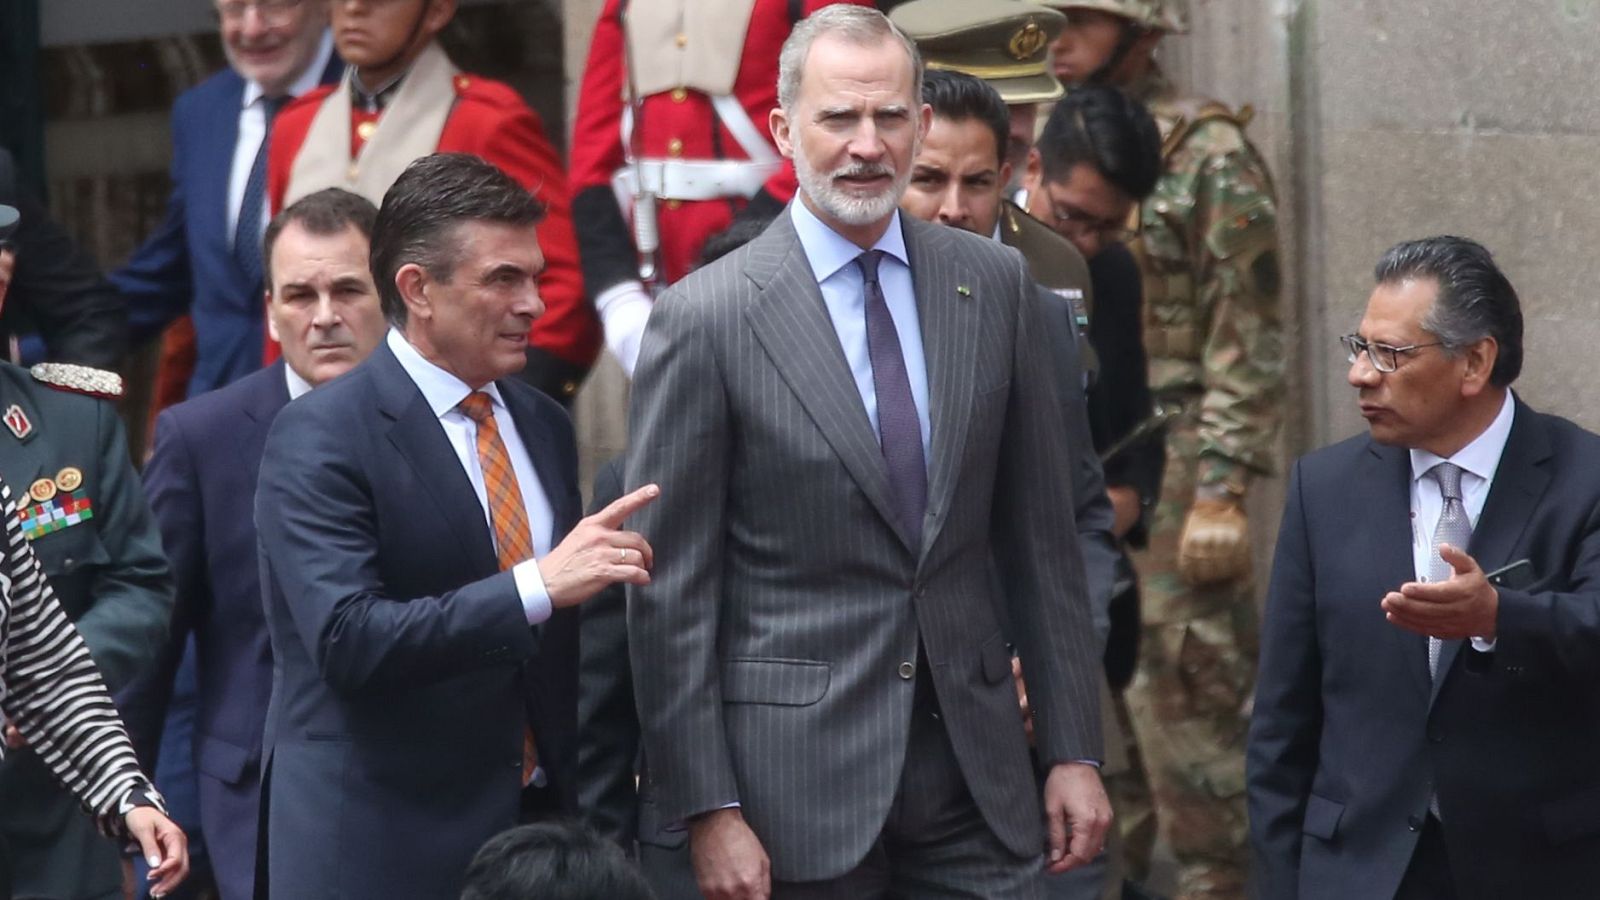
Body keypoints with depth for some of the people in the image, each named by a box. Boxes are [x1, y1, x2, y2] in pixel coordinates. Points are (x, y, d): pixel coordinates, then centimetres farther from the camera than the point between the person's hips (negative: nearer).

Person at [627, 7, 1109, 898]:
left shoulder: (996, 284, 5)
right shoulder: (705, 317, -6)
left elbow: (1041, 534, 9)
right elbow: (672, 586, -6)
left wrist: (1075, 750, 6)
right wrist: (708, 809, -9)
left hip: (977, 768, 3)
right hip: (800, 773, -3)